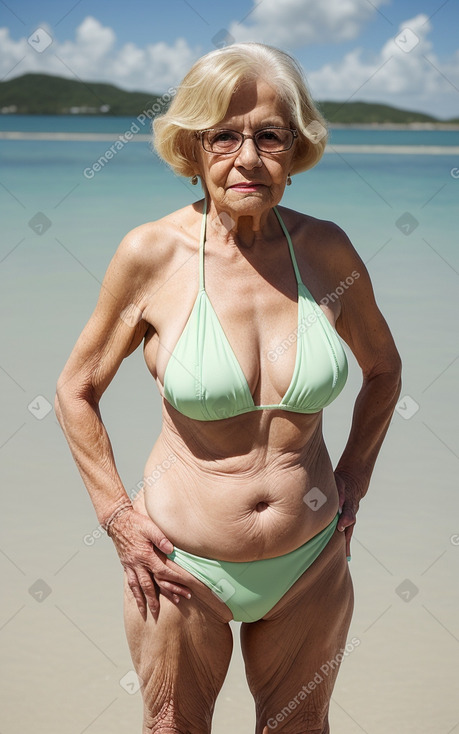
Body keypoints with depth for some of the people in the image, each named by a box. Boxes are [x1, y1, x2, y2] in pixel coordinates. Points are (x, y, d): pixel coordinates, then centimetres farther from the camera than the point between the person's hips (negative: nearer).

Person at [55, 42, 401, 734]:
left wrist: (353, 479, 5)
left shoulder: (327, 250, -7)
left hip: (313, 565, 2)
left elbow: (383, 367, 11)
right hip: (184, 567, -2)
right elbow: (76, 391, -2)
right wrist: (118, 518, -7)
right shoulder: (151, 253, -14)